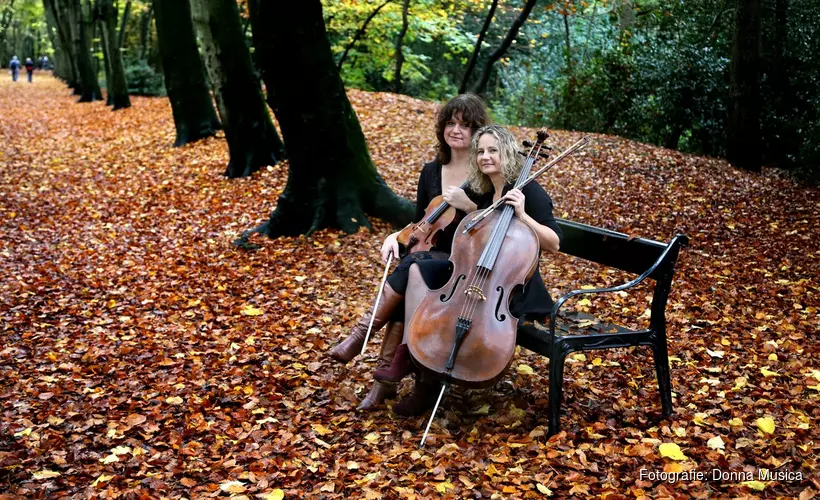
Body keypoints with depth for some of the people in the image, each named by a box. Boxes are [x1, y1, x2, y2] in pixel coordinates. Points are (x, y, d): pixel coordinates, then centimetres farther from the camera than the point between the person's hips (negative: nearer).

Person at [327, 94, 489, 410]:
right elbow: (421, 225, 14)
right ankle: (386, 378, -20)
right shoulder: (430, 172, 10)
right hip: (436, 261, 5)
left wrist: (469, 205, -27)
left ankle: (362, 332, -18)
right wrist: (397, 236, -6)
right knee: (406, 292, -29)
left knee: (413, 266, -33)